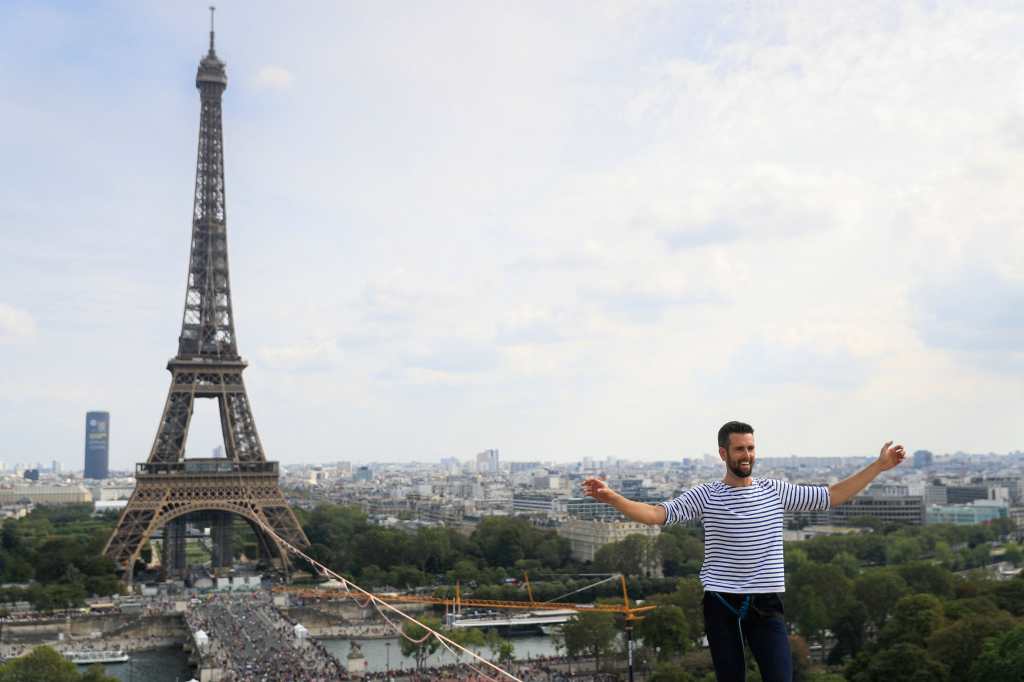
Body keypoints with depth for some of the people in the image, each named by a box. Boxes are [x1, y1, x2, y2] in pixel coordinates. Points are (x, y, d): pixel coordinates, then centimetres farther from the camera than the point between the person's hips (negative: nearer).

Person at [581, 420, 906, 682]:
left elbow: (832, 496, 9)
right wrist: (612, 497, -29)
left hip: (766, 604, 2)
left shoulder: (775, 491, 4)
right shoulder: (705, 496, -3)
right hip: (721, 604, -1)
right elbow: (656, 513, -13)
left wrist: (878, 466, 4)